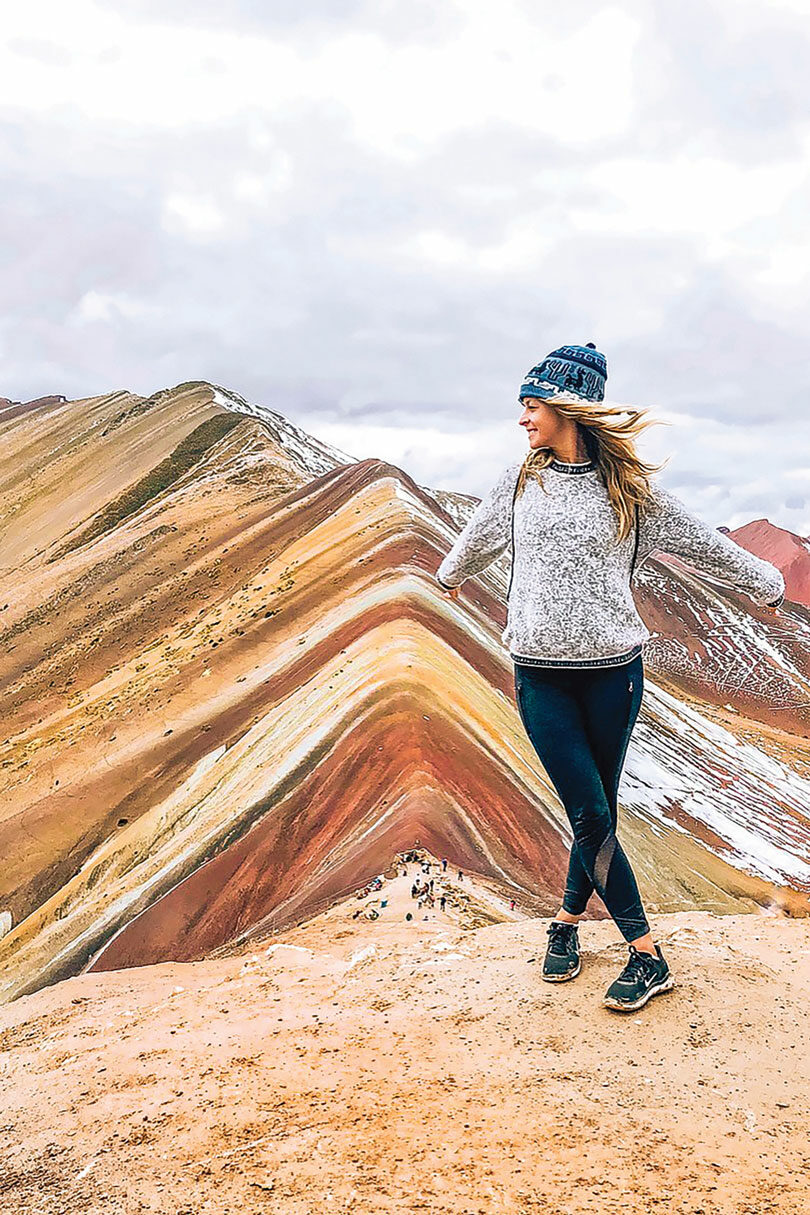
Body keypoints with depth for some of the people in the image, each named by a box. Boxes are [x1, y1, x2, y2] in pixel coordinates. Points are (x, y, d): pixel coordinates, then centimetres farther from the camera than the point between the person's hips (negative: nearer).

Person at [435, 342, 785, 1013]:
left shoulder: (631, 489, -1)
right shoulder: (521, 480, 5)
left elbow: (706, 545, 12)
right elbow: (479, 536, 26)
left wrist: (766, 583, 22)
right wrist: (452, 574, 42)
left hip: (613, 670, 0)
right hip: (541, 674, 1)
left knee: (598, 812, 6)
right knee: (590, 817, -5)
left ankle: (568, 920, 24)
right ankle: (646, 953, 5)